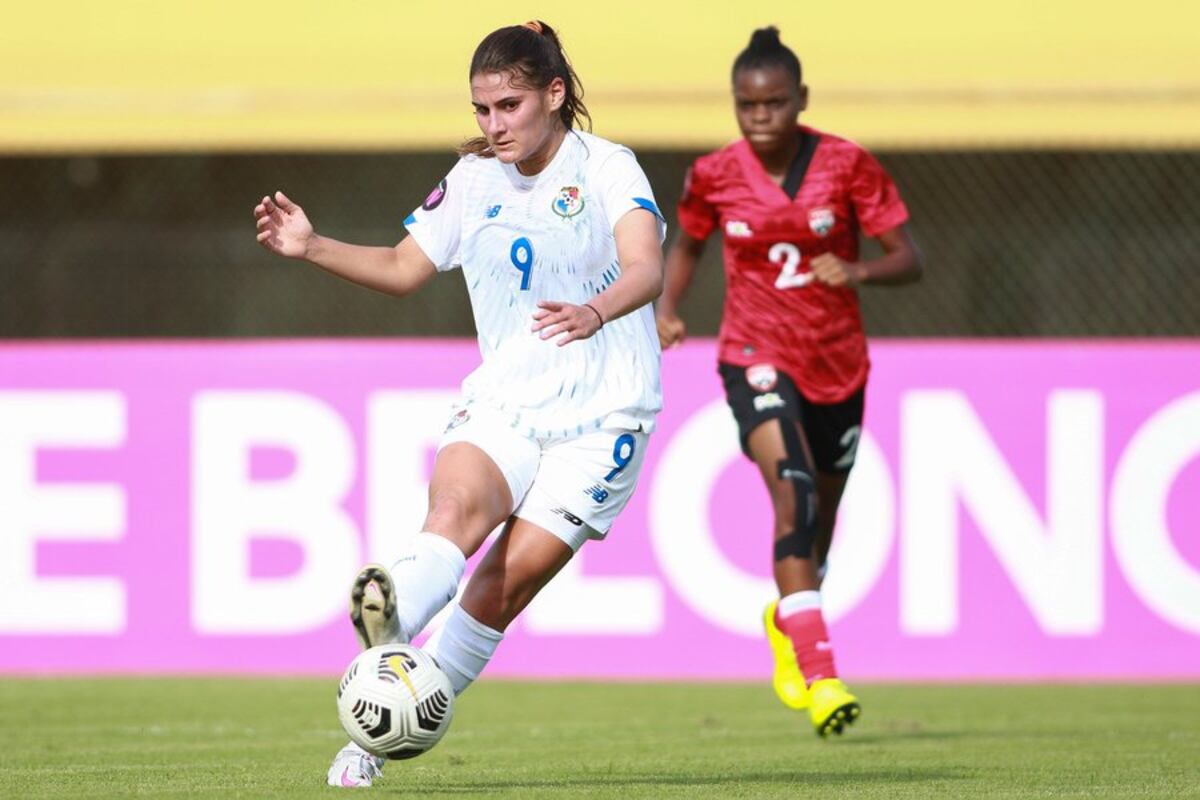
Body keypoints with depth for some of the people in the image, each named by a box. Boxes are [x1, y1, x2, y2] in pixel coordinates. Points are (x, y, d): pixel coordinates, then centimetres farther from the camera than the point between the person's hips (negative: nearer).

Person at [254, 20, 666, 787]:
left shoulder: (606, 168, -9)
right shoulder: (473, 179, 9)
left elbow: (645, 268, -26)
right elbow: (404, 268, 19)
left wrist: (594, 313, -48)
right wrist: (312, 247, 2)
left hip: (600, 411, -3)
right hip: (504, 398, 3)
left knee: (514, 577, -10)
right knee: (457, 505, -27)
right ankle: (388, 626, -54)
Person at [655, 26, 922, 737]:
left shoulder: (847, 166, -9)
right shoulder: (714, 177, -5)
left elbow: (909, 260, -9)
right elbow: (688, 244, 15)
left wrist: (858, 271, -29)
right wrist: (669, 308, -3)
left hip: (838, 360, 2)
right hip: (758, 356, -2)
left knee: (820, 515, 17)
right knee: (793, 490, -25)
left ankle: (787, 620, 51)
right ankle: (819, 676, -33)